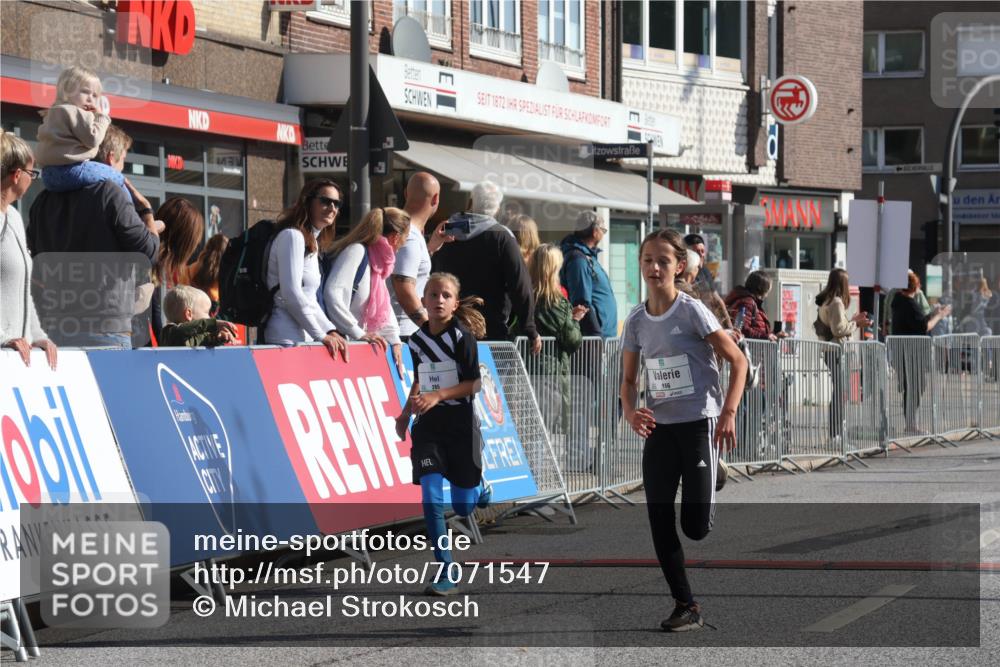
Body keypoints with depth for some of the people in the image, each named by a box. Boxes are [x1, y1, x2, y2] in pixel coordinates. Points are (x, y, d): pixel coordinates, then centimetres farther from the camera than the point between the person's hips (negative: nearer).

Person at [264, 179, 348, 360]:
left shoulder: (313, 242, 21)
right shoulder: (292, 236, -8)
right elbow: (291, 294, -16)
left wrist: (330, 331, 7)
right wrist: (321, 336, -11)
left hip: (303, 338, 9)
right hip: (287, 341, -9)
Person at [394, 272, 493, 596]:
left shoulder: (462, 337, -10)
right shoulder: (417, 340, 6)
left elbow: (474, 383, -14)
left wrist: (438, 395, -24)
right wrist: (406, 412, 9)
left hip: (459, 423, -4)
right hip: (428, 424, 4)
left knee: (462, 506, 3)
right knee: (431, 498, -11)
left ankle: (481, 488, 41)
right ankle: (446, 572, -8)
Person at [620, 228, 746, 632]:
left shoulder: (692, 311, -9)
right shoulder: (636, 321, 6)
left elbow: (737, 361, -6)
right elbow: (629, 380, 13)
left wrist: (729, 413, -15)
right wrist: (631, 412, -8)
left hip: (699, 422, -5)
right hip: (658, 427, 5)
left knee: (696, 526, -12)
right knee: (659, 520, -1)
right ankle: (685, 607, 8)